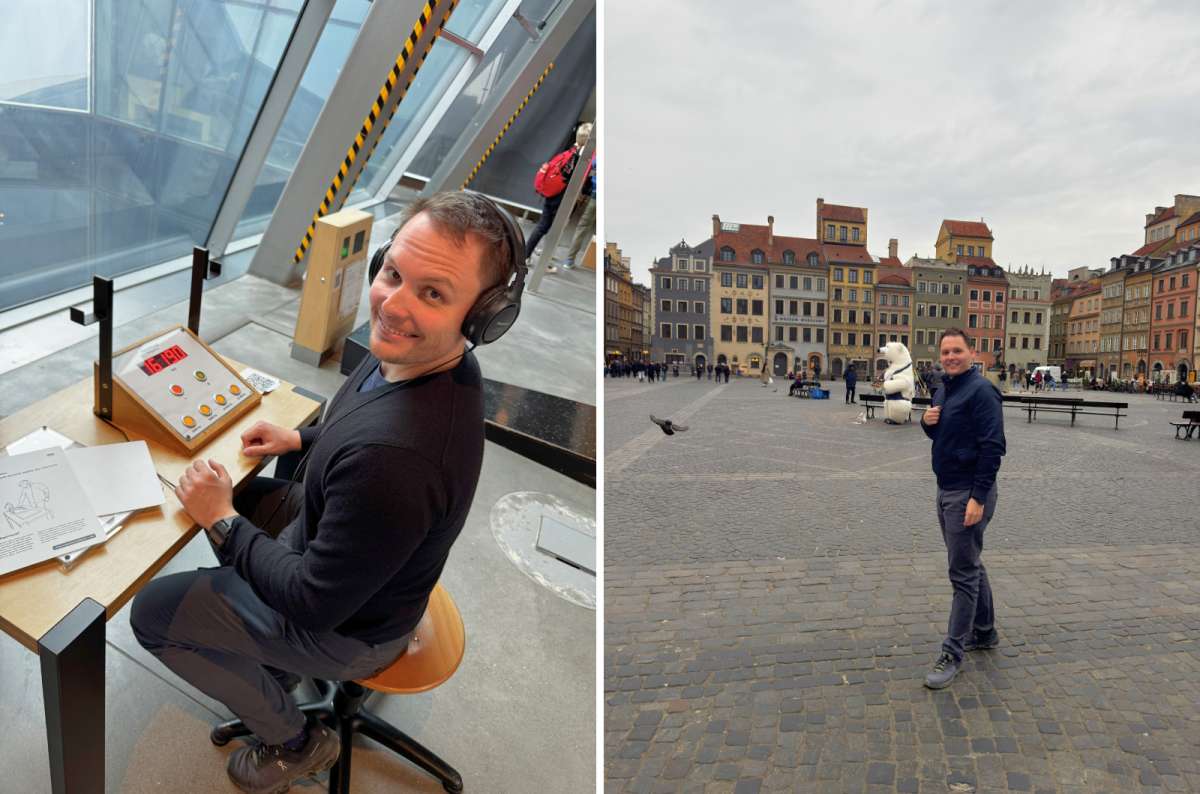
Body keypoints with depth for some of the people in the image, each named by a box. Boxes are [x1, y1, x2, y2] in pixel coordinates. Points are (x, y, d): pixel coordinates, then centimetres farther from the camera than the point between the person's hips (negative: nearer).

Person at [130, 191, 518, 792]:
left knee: (152, 612, 5)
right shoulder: (421, 353, -15)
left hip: (350, 624, -8)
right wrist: (302, 439, 2)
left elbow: (315, 604, -28)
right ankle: (273, 663, 38)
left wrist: (221, 520, -16)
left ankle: (295, 742, 22)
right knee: (239, 492, 24)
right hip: (341, 545, 8)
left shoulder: (394, 458, -44)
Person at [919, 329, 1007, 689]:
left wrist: (978, 497, -23)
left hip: (969, 494, -9)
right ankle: (984, 632, 37)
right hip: (946, 490, 9)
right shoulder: (944, 389, 12)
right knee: (969, 565, 20)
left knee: (963, 574, -3)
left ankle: (952, 654, 5)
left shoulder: (981, 390, -15)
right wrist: (927, 422, -2)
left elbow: (992, 447, -20)